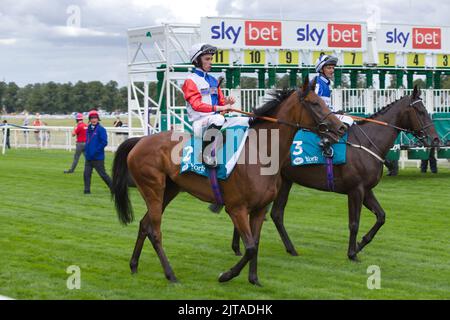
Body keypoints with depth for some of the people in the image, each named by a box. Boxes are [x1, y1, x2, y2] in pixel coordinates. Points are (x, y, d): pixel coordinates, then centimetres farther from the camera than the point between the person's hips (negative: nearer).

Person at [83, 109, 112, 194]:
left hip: (98, 157, -6)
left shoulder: (101, 129, -10)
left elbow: (104, 142, -15)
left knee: (102, 174, 0)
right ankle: (87, 190, 6)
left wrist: (96, 151, -18)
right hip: (88, 157, 7)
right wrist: (87, 151, 10)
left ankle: (113, 187, 13)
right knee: (86, 173, 0)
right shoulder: (89, 129, 11)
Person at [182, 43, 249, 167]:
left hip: (217, 119, 8)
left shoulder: (213, 80, 21)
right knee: (218, 118, -41)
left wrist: (227, 102, -3)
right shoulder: (191, 81, -3)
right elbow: (196, 105, -16)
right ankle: (207, 153, -31)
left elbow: (221, 102, 22)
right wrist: (218, 108, -23)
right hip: (199, 123, -8)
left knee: (247, 121, -2)